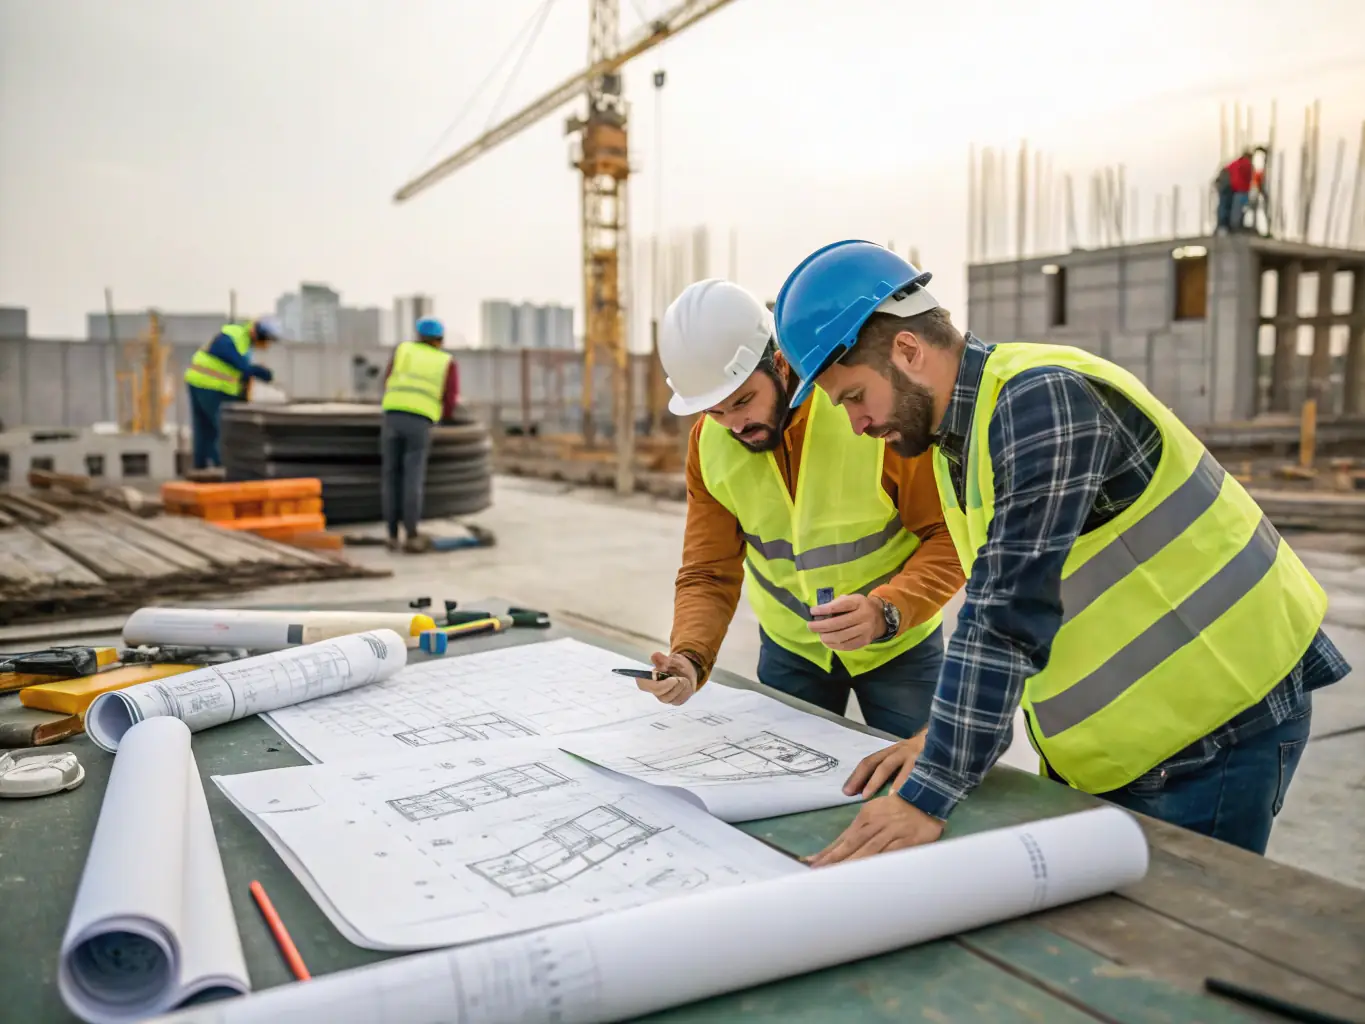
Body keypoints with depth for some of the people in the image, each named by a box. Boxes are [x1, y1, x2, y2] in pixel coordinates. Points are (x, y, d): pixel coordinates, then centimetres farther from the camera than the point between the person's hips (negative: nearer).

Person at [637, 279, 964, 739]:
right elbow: (708, 574, -9)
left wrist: (887, 610, -35)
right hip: (789, 647, 3)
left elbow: (949, 537, -19)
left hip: (899, 641, -2)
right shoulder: (708, 443, -13)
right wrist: (690, 658, -28)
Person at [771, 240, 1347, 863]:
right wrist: (942, 739, -1)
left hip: (1216, 725, -8)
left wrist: (926, 799, -32)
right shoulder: (960, 434, 4)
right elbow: (993, 602, 10)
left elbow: (1009, 615, -32)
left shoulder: (1043, 401, -25)